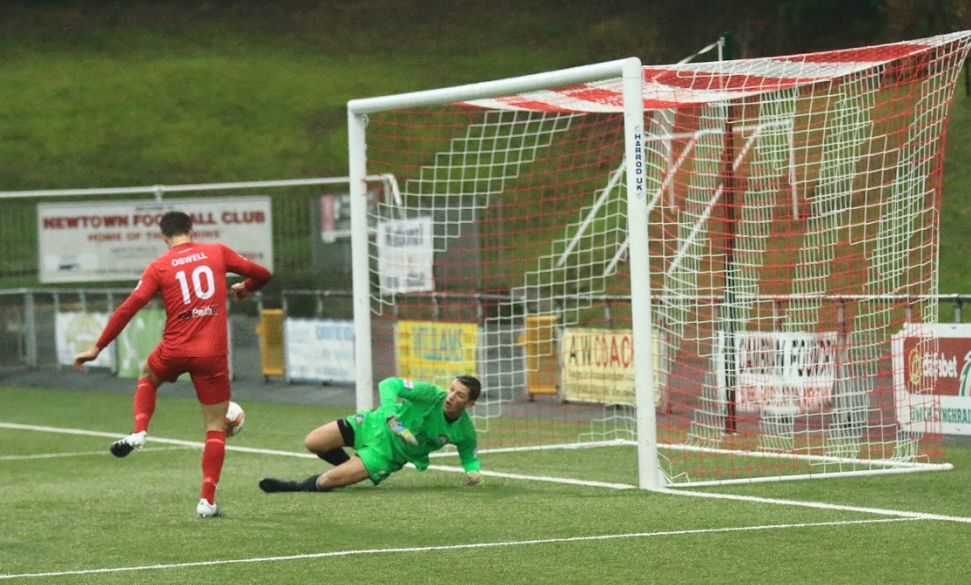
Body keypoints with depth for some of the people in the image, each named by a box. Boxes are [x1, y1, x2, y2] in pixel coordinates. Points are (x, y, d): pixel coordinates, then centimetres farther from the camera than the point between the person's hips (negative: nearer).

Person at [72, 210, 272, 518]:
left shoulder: (159, 267, 2)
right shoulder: (217, 252, 4)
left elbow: (128, 308, -3)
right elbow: (262, 274, 10)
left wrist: (97, 348, 1)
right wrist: (244, 288, 34)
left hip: (174, 352, 0)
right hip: (212, 354, 0)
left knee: (148, 376, 35)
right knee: (216, 428, 8)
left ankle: (139, 433, 12)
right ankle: (207, 500, -3)